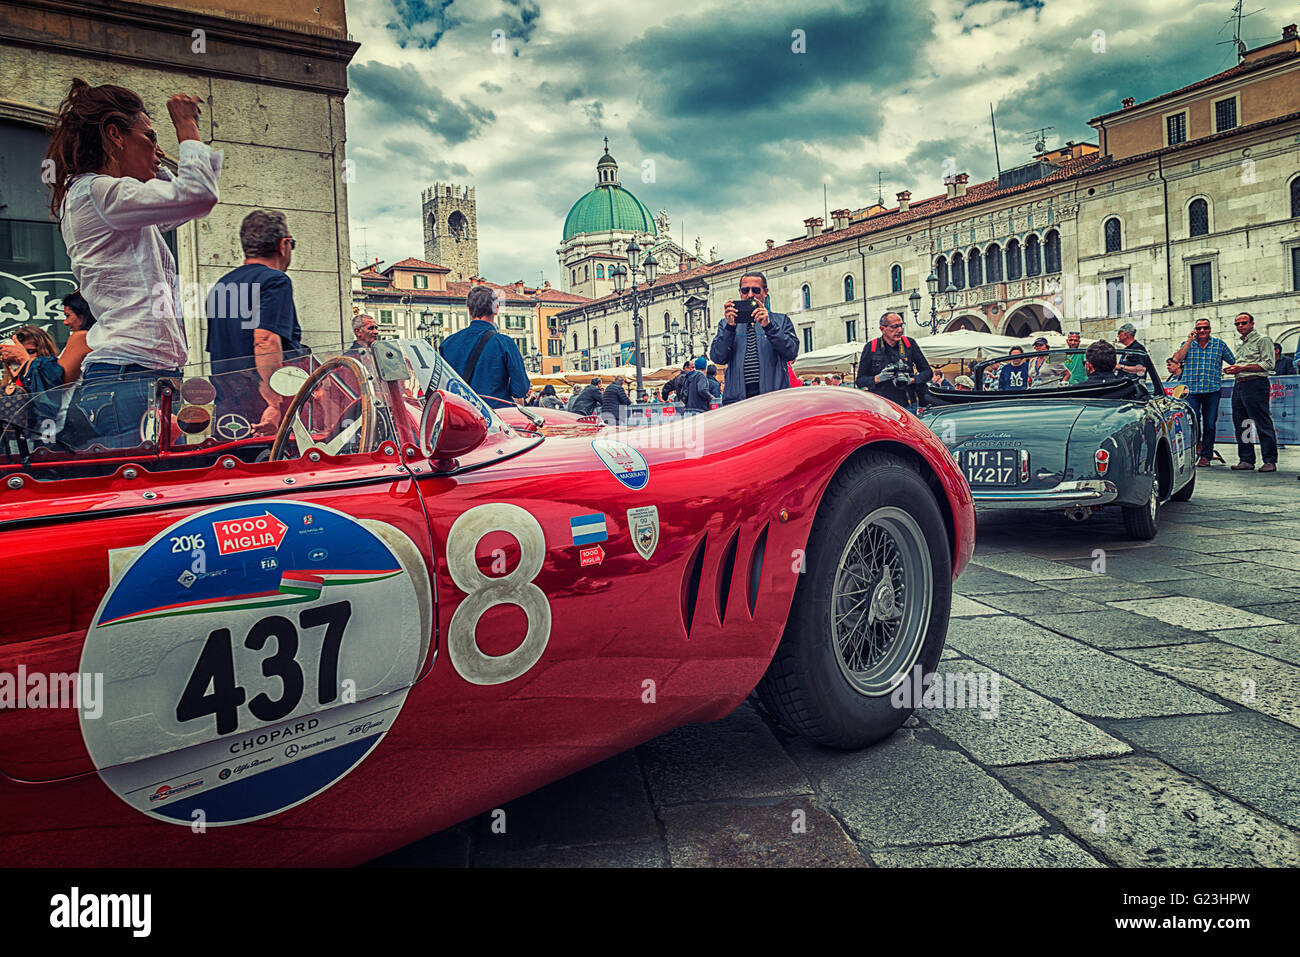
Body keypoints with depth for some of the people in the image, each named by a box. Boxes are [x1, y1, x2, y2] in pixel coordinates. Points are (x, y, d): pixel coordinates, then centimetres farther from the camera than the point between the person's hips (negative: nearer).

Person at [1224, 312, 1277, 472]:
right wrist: (1233, 370, 10)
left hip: (1256, 384, -8)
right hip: (1239, 385, 8)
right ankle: (1246, 460, 11)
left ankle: (1270, 461, -7)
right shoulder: (1241, 345, 23)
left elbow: (1268, 364, -11)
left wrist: (1242, 368, -15)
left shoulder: (1262, 340, -1)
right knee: (1240, 425, 6)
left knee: (1263, 424, -8)